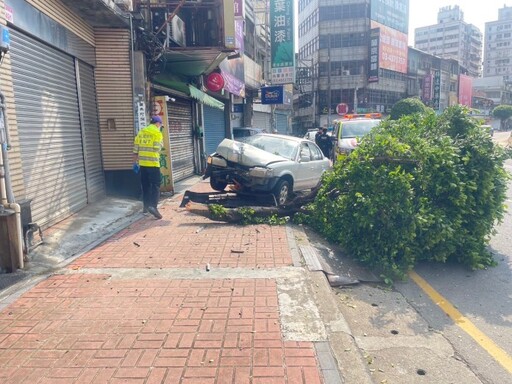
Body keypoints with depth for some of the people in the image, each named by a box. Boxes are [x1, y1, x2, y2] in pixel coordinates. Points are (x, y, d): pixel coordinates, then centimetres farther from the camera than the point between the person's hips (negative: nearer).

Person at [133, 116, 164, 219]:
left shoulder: (141, 132, 12)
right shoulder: (157, 133, -6)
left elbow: (136, 149, 10)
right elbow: (157, 149, -13)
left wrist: (135, 162, 16)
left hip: (142, 163, 6)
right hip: (153, 163, -6)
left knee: (145, 185, 14)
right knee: (155, 185, -4)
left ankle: (146, 206, 22)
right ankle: (153, 206, -17)